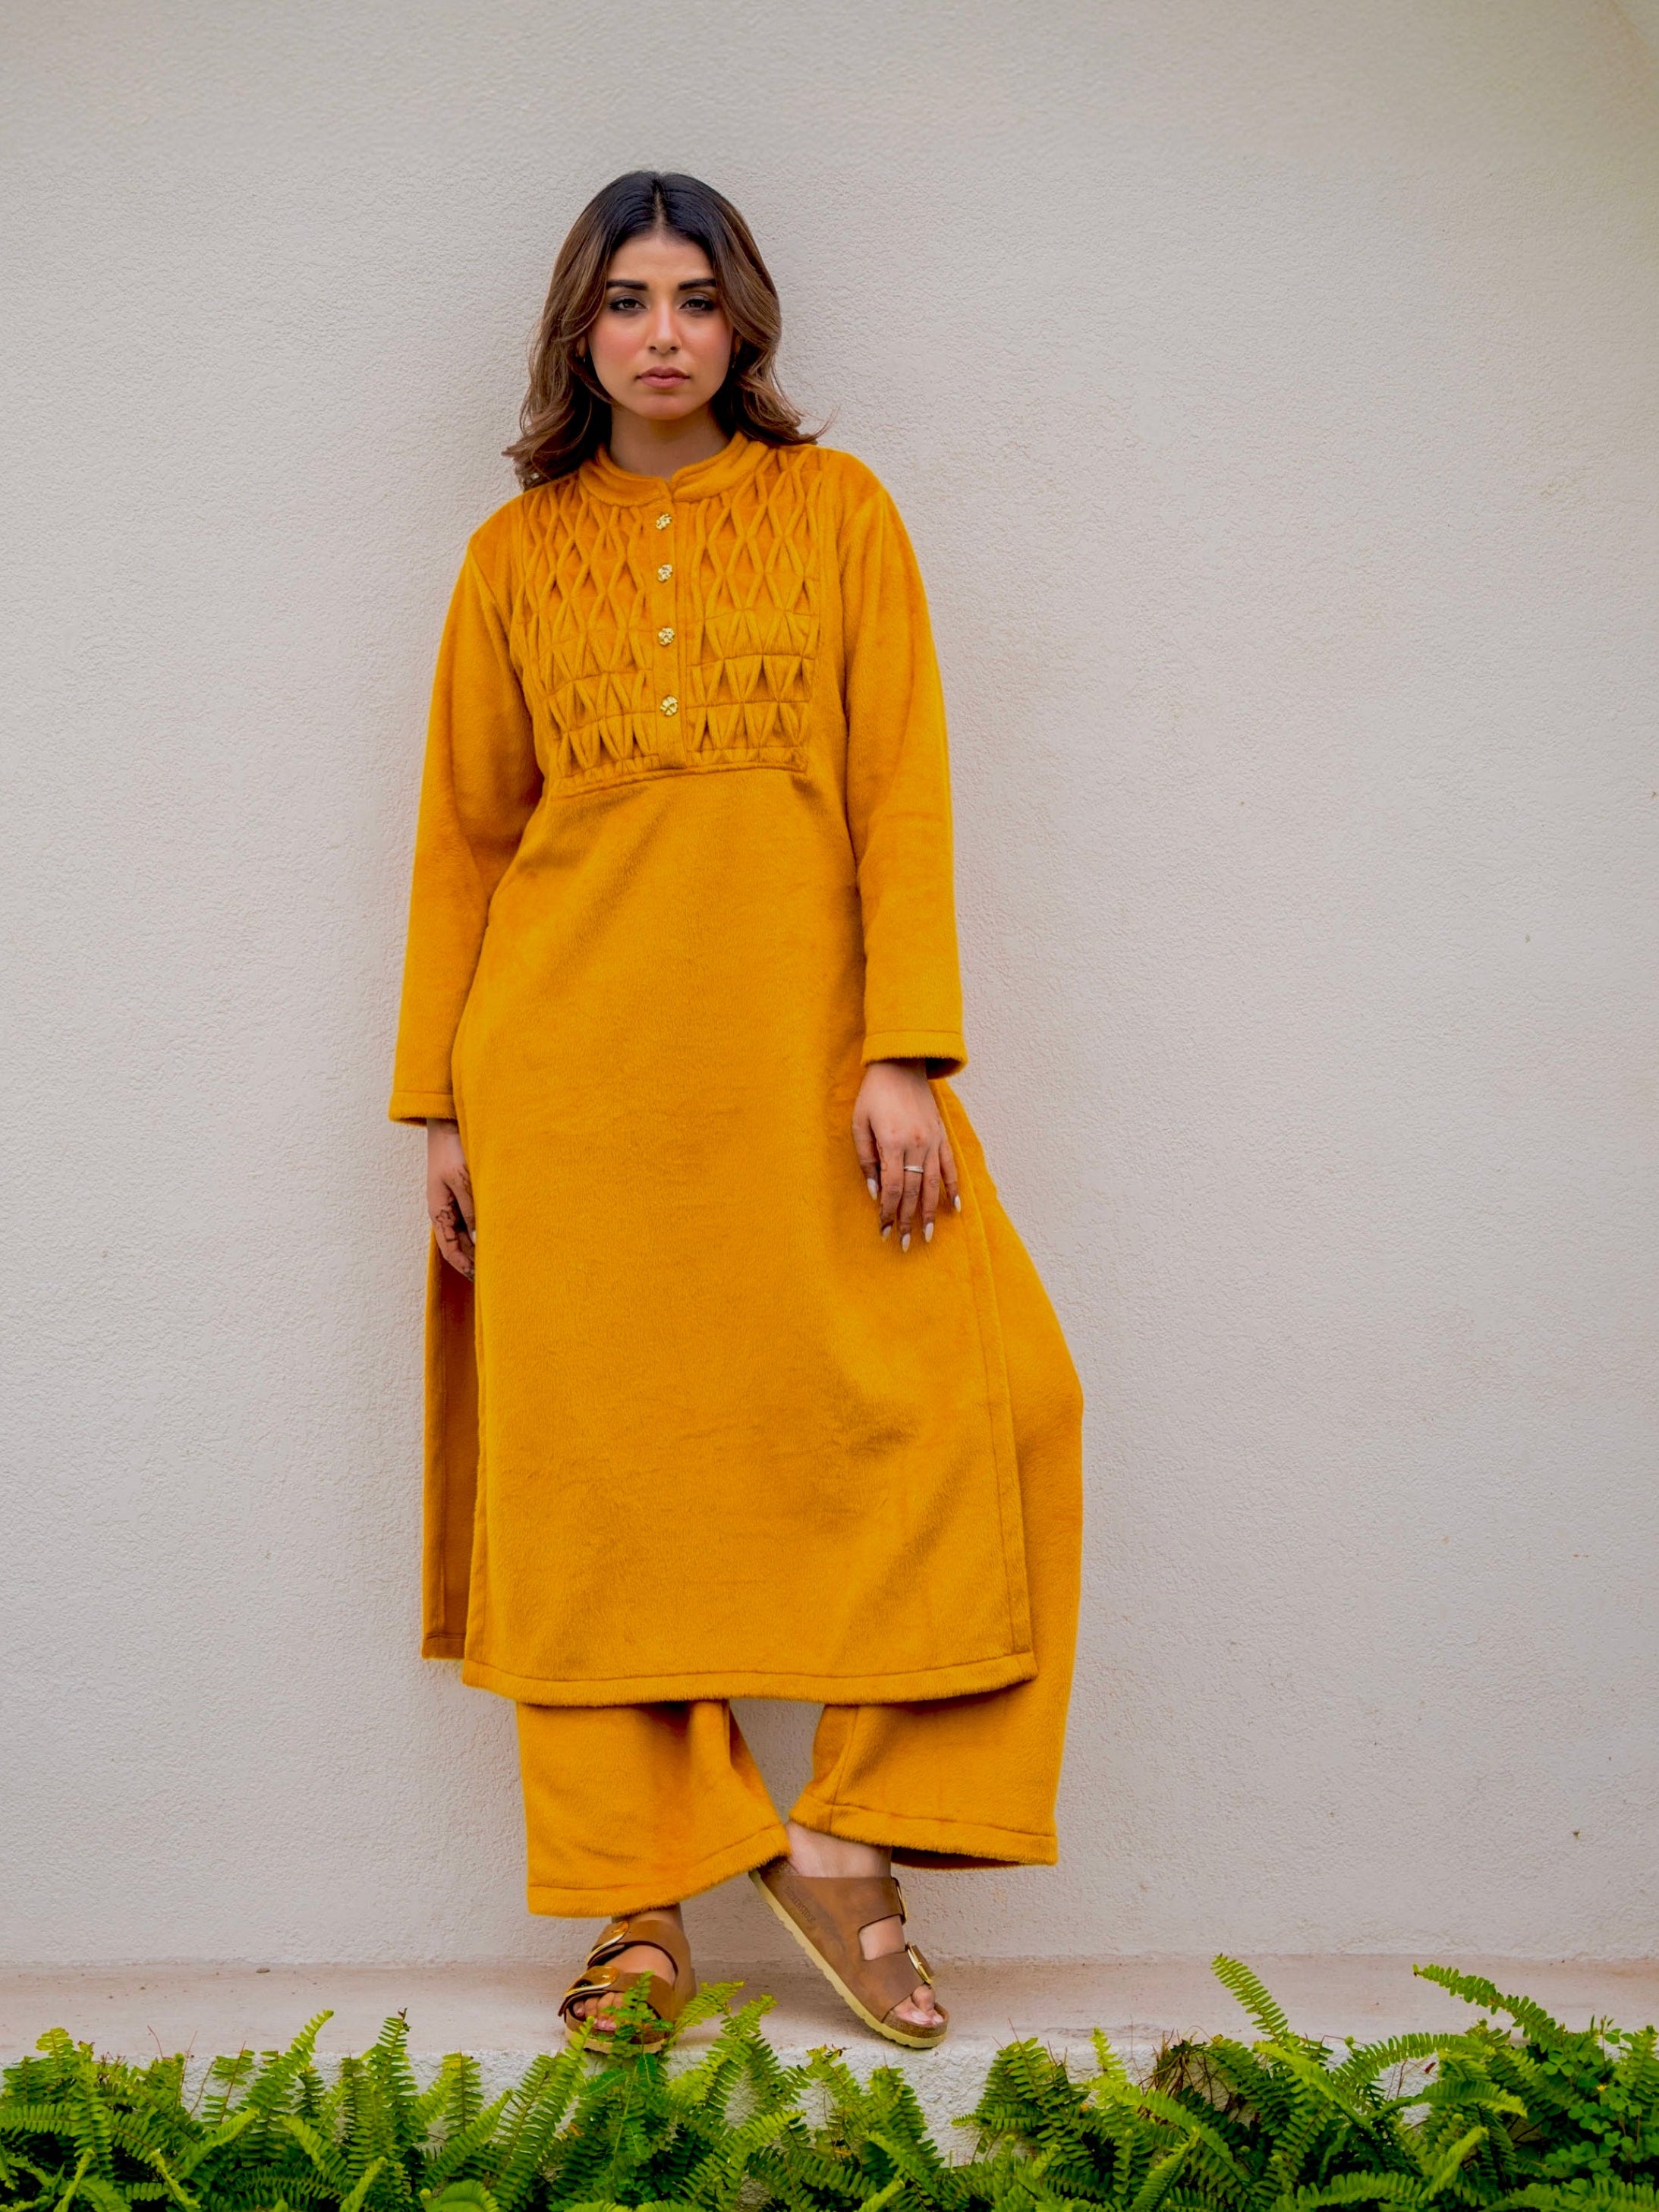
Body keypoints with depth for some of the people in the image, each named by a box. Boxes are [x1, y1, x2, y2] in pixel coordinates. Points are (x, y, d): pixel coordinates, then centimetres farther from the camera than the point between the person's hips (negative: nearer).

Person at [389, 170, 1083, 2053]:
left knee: (986, 1394, -12)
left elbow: (900, 789, 1)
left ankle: (848, 1833, 2)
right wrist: (437, 1102, 6)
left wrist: (906, 1057, -9)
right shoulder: (516, 554, 11)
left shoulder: (834, 511, 8)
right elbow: (465, 835, 11)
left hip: (798, 1053, 0)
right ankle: (640, 1905, 10)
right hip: (570, 1067, 1)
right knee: (596, 1463, 0)